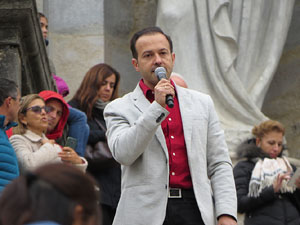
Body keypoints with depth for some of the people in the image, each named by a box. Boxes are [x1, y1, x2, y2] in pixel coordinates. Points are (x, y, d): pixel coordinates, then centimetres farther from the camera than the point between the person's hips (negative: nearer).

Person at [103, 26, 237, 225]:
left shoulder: (202, 103, 17)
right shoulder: (119, 109, 8)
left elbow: (219, 164, 14)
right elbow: (122, 153, -11)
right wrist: (157, 107, -13)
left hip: (194, 209, 2)